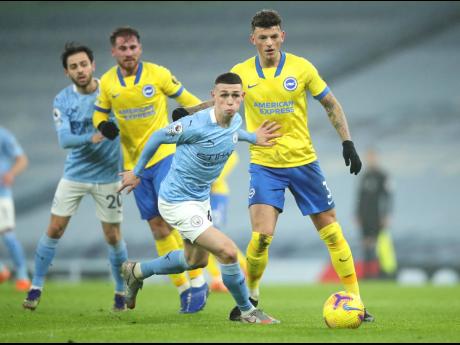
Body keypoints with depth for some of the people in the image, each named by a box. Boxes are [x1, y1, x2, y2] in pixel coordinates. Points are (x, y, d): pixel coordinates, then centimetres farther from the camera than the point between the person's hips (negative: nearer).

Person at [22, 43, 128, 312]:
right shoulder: (62, 100, -6)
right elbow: (64, 139, -15)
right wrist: (90, 138, -34)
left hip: (107, 176, -1)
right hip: (74, 175, 1)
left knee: (113, 236, 2)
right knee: (54, 229, 0)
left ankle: (122, 291, 20)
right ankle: (36, 288, 12)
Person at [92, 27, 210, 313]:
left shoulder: (158, 74, -7)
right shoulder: (107, 83, 1)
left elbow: (187, 100, 4)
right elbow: (99, 114, 12)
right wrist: (104, 126, -9)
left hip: (164, 154, -4)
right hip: (134, 163, 4)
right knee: (158, 227, 3)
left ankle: (197, 281, -6)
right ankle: (184, 289, 10)